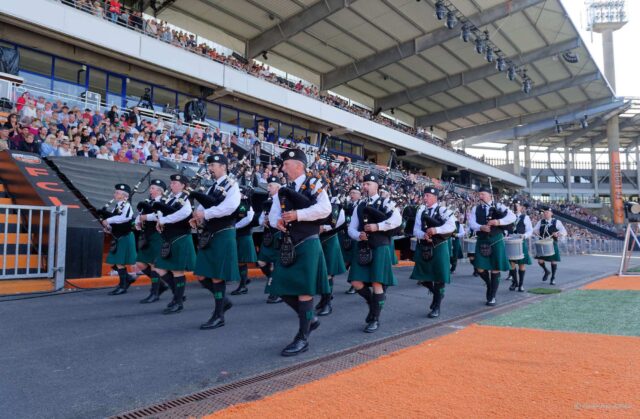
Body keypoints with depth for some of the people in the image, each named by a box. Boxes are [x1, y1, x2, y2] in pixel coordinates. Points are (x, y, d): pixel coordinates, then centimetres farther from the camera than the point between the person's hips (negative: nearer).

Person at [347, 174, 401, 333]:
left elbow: (397, 220, -16)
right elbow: (351, 229, 11)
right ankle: (372, 302, 28)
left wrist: (377, 226, -21)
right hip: (362, 248, 5)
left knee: (376, 283, -4)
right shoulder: (359, 206, 14)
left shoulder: (385, 203, 0)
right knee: (356, 282, -1)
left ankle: (375, 319, 10)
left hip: (379, 248, -5)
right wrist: (358, 235, -10)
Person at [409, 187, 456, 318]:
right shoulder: (421, 211, 6)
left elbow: (451, 226, -19)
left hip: (439, 247, -4)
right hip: (424, 247, 4)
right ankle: (437, 293, 37)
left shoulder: (443, 210, -6)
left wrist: (436, 230, -29)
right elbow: (416, 230, 0)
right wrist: (423, 235, -20)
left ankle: (436, 307, 16)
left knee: (438, 277, 2)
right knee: (422, 277, 8)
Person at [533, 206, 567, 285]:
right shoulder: (540, 222, 9)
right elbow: (535, 230, 8)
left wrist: (558, 233, -29)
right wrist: (536, 232, -16)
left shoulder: (556, 222, 0)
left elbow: (564, 232, -8)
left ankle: (553, 278, 18)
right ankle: (546, 271, 27)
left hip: (552, 244, -2)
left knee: (553, 261, 3)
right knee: (540, 261, -3)